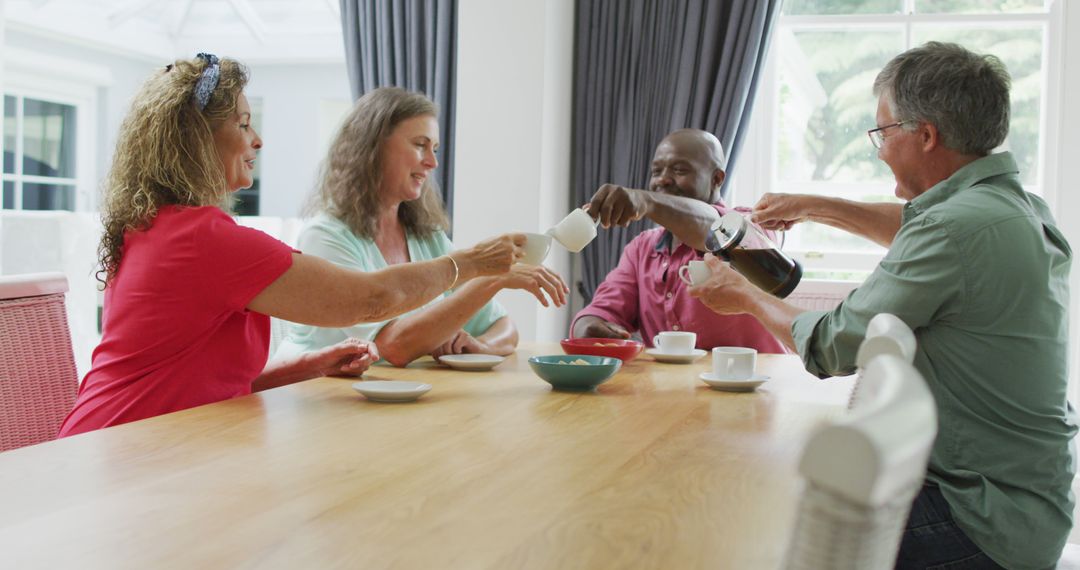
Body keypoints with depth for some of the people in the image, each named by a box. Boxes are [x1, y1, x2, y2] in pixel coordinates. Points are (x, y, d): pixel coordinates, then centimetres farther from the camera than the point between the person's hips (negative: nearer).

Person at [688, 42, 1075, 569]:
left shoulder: (961, 225, -24)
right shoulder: (1021, 206, 6)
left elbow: (833, 349, -15)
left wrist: (749, 298, 3)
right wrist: (815, 207, 29)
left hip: (986, 525, -10)